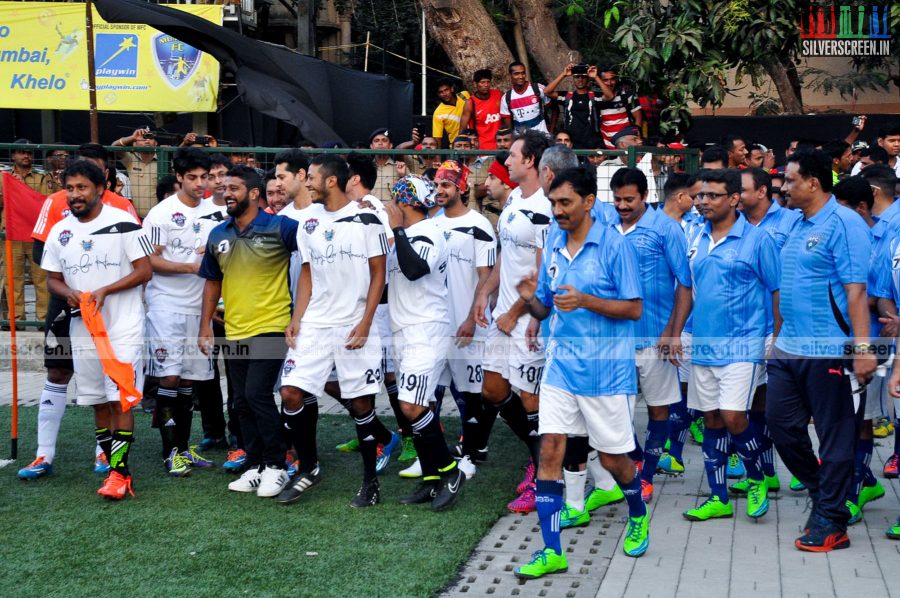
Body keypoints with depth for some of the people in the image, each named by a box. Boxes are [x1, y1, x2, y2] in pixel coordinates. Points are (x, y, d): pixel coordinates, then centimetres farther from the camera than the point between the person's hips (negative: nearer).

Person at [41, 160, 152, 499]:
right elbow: (52, 279, 15)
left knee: (120, 400, -9)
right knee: (98, 402, 10)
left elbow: (145, 271, -8)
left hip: (123, 328, -6)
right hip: (82, 330, 6)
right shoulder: (59, 232, 8)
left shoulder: (123, 223, -8)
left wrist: (105, 291, -17)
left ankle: (119, 473, -6)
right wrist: (69, 294, -8)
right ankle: (117, 470, 20)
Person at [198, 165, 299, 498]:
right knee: (242, 402, 9)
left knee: (257, 394, -13)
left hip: (270, 328, -6)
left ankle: (276, 466, 1)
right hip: (234, 332, 6)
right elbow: (212, 282, 16)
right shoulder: (218, 235, 8)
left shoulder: (278, 228, -10)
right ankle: (255, 467, 20)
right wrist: (205, 327, 11)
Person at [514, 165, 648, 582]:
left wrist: (585, 301, -24)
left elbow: (634, 309, -11)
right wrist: (530, 299, -10)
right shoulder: (554, 248, 6)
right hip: (561, 365, 5)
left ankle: (638, 516, 39)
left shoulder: (614, 246, -10)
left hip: (605, 370, -5)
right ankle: (551, 551, 0)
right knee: (549, 449, -4)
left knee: (613, 457, 8)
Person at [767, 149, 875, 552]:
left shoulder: (843, 224, -12)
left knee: (834, 435, 2)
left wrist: (862, 346, -24)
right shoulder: (797, 226, 13)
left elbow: (856, 289, -19)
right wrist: (778, 336, 20)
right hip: (789, 348, 9)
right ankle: (823, 491, 31)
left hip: (827, 351, -9)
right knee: (782, 424, 12)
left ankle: (831, 522, 10)